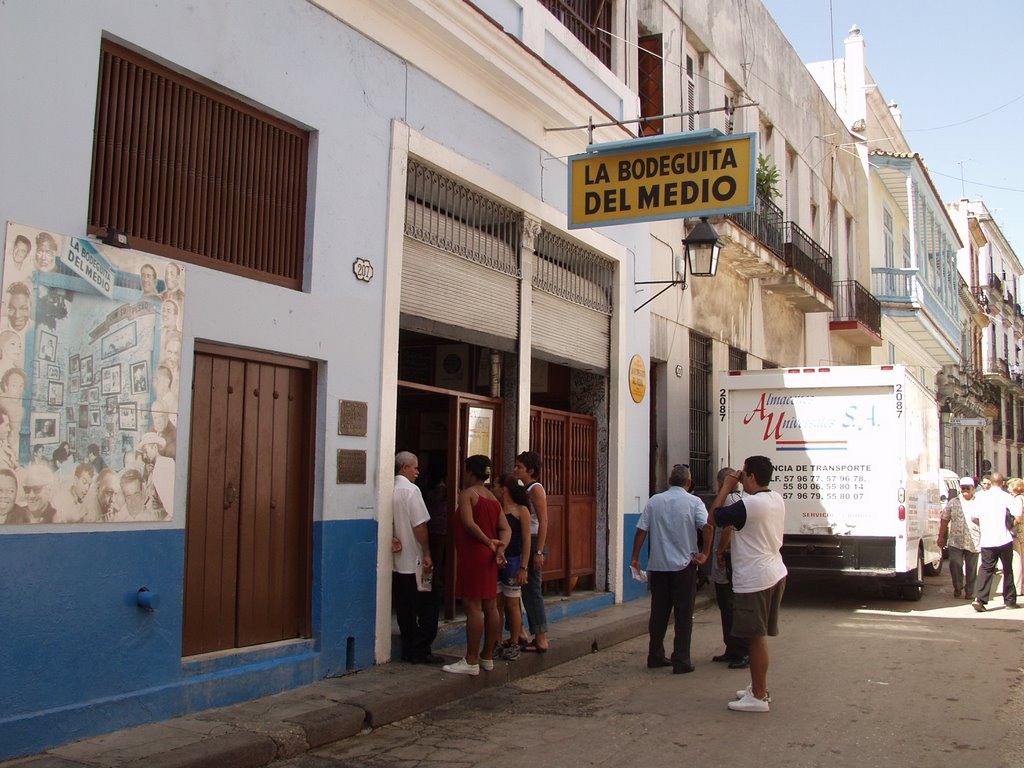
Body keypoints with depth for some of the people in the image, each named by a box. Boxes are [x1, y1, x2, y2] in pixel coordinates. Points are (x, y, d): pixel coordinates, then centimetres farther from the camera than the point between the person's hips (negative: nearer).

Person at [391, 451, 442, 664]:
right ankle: (421, 651, 0)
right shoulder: (411, 489, -13)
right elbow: (419, 525, -15)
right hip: (413, 560, -7)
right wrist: (427, 554, -10)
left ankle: (408, 651, 15)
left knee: (405, 610, 11)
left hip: (396, 561, 7)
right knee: (428, 607, 2)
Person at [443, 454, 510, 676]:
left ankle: (471, 662, -4)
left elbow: (469, 523, -22)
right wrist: (500, 548, -5)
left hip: (472, 556, -8)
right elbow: (505, 529, 7)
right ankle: (487, 656, 21)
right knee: (489, 606, 12)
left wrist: (488, 541, -12)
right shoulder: (493, 498, 15)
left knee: (473, 607, -7)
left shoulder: (466, 494, -8)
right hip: (489, 558, 8)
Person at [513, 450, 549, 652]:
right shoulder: (524, 490, 14)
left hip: (534, 543, -9)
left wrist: (539, 552, -20)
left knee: (533, 591, -5)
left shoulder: (536, 489, -11)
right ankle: (537, 637, 17)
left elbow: (543, 522, -16)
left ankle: (541, 640, 0)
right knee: (528, 591, 11)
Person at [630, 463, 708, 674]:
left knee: (658, 612, 12)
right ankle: (681, 661, 3)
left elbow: (641, 531, 1)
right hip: (684, 565, -3)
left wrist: (635, 557, 8)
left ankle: (655, 656, 19)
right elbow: (708, 527, -18)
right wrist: (705, 554, -8)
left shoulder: (654, 501, 3)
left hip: (658, 565, 3)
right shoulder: (693, 502, -4)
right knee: (683, 615, 3)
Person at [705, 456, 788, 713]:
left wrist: (726, 487, -6)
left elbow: (712, 519, -12)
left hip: (753, 580, -9)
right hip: (775, 573, 9)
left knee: (756, 637, -3)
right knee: (760, 635, 18)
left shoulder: (748, 505, -21)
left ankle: (758, 697, 4)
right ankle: (760, 688, 28)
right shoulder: (777, 500, 9)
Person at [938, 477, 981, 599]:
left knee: (971, 568, 5)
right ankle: (958, 587, 12)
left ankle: (969, 591, 19)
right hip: (955, 541, 0)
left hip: (973, 542, 0)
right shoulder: (953, 502, 10)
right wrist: (941, 537, 7)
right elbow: (944, 519, 11)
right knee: (955, 564, -9)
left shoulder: (979, 503, 7)